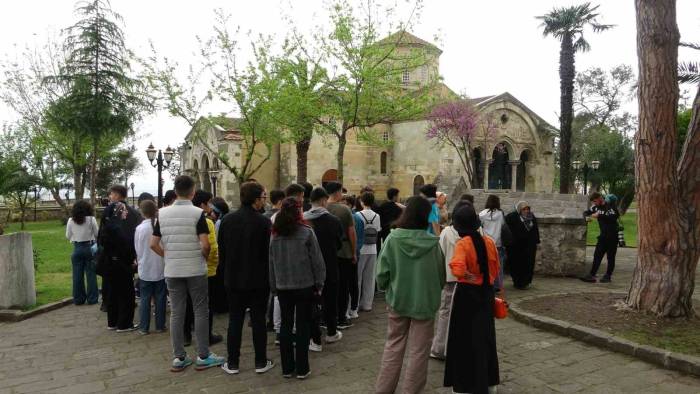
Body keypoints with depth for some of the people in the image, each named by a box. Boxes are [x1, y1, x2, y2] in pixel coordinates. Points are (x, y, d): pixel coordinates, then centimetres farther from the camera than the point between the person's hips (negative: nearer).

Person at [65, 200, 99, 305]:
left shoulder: (71, 220, -3)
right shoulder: (91, 219, -9)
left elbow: (68, 236, 4)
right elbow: (97, 234, -3)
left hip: (77, 248, 2)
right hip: (89, 247, -2)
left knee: (77, 275, 9)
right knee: (91, 274, 5)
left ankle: (78, 299, 15)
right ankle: (92, 299, 8)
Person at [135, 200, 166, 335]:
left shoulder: (140, 228, -10)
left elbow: (137, 249, 0)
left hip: (145, 269, 0)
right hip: (161, 268, 0)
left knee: (145, 299, 9)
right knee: (160, 298, 10)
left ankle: (144, 327, 14)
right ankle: (160, 326, 16)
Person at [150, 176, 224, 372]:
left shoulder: (163, 213, 1)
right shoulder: (197, 213, -11)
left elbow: (153, 244, 1)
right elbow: (205, 244, -18)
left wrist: (168, 256, 14)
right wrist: (205, 258, 1)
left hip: (172, 271, 4)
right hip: (195, 270, -4)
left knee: (176, 313, 9)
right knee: (201, 312, 6)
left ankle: (179, 358, 16)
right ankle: (203, 356, 12)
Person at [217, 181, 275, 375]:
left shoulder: (227, 220, -2)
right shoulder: (263, 222, -15)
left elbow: (221, 250, 5)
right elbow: (269, 252, -11)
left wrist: (224, 272, 15)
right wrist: (270, 276, 1)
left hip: (233, 279, 4)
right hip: (258, 279, -3)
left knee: (235, 320, 11)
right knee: (258, 320, 7)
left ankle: (232, 363, 18)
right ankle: (261, 362, 16)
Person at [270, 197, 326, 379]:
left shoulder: (275, 234, 0)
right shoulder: (306, 232, -10)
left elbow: (271, 261, 5)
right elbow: (317, 260, -8)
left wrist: (273, 285, 13)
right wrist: (319, 283, 2)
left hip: (283, 286, 3)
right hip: (304, 285, -3)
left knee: (286, 324, 11)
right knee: (303, 325, 5)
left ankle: (287, 367, 17)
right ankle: (302, 368, 10)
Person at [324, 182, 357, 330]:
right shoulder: (345, 209, -10)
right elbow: (352, 232, -8)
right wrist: (354, 252, 3)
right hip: (344, 252, -3)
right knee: (343, 286, 7)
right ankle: (341, 319, 13)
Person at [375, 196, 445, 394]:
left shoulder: (393, 238, -14)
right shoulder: (432, 242, -14)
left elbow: (382, 273, -10)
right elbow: (441, 276, -3)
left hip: (398, 300, 1)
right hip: (425, 301, -1)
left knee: (393, 346, 17)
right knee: (419, 350, 12)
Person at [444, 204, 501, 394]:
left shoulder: (462, 244, -18)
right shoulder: (489, 241, -2)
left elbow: (458, 270, -33)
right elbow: (496, 269, 7)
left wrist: (470, 277, -14)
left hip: (467, 295, -6)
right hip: (486, 293, 6)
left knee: (465, 339, 8)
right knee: (485, 336, 19)